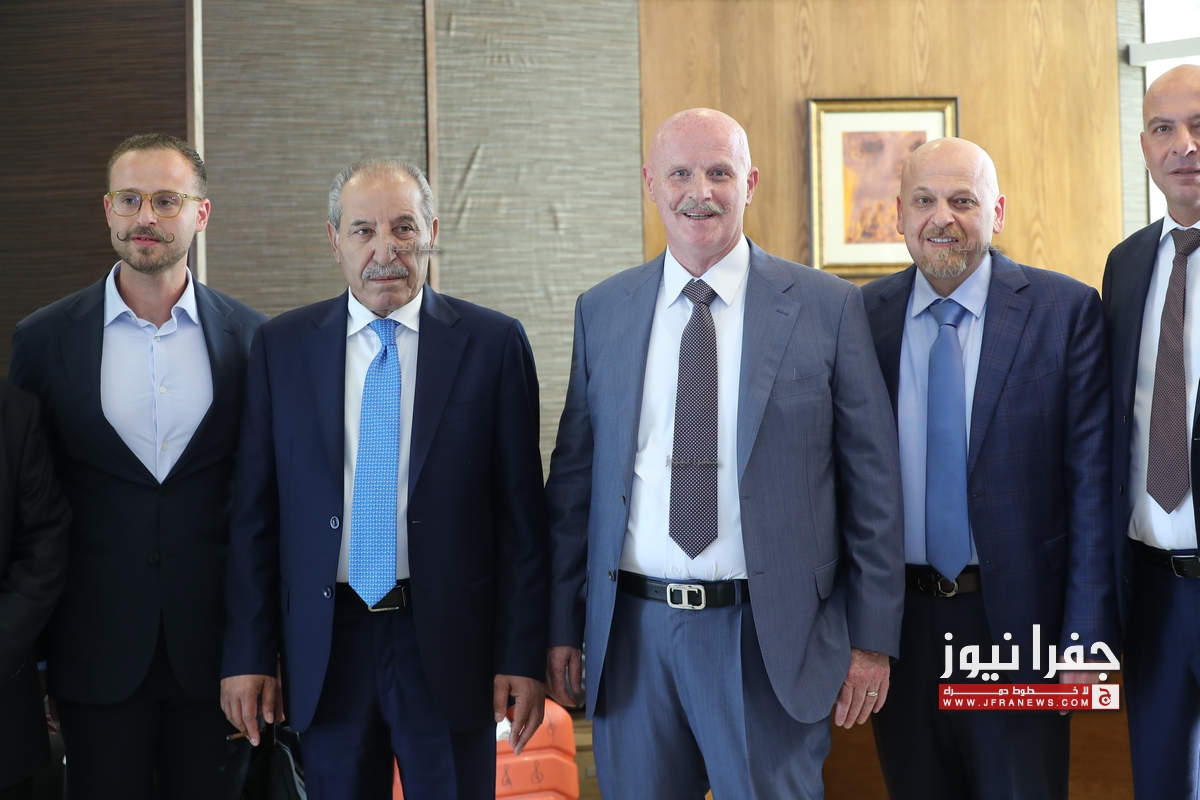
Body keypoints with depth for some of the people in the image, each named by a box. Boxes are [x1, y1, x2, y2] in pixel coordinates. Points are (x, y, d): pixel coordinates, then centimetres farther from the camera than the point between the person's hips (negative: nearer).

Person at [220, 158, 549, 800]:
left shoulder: (493, 343, -1)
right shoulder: (281, 347, 4)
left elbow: (521, 512, -2)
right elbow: (254, 513, 4)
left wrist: (522, 655, -5)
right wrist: (248, 654, 1)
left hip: (448, 646, -1)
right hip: (325, 648, 2)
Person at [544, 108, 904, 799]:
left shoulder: (827, 307, -2)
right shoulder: (602, 312, 7)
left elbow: (873, 481, -1)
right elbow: (574, 476, 10)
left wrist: (872, 637, -2)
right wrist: (562, 625, 9)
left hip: (769, 640, -2)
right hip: (632, 634, 3)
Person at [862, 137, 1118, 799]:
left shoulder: (1066, 310, -5)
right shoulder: (863, 316, 2)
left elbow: (1091, 481, -6)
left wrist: (1084, 636, -10)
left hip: (1017, 617, -2)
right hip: (897, 621, 2)